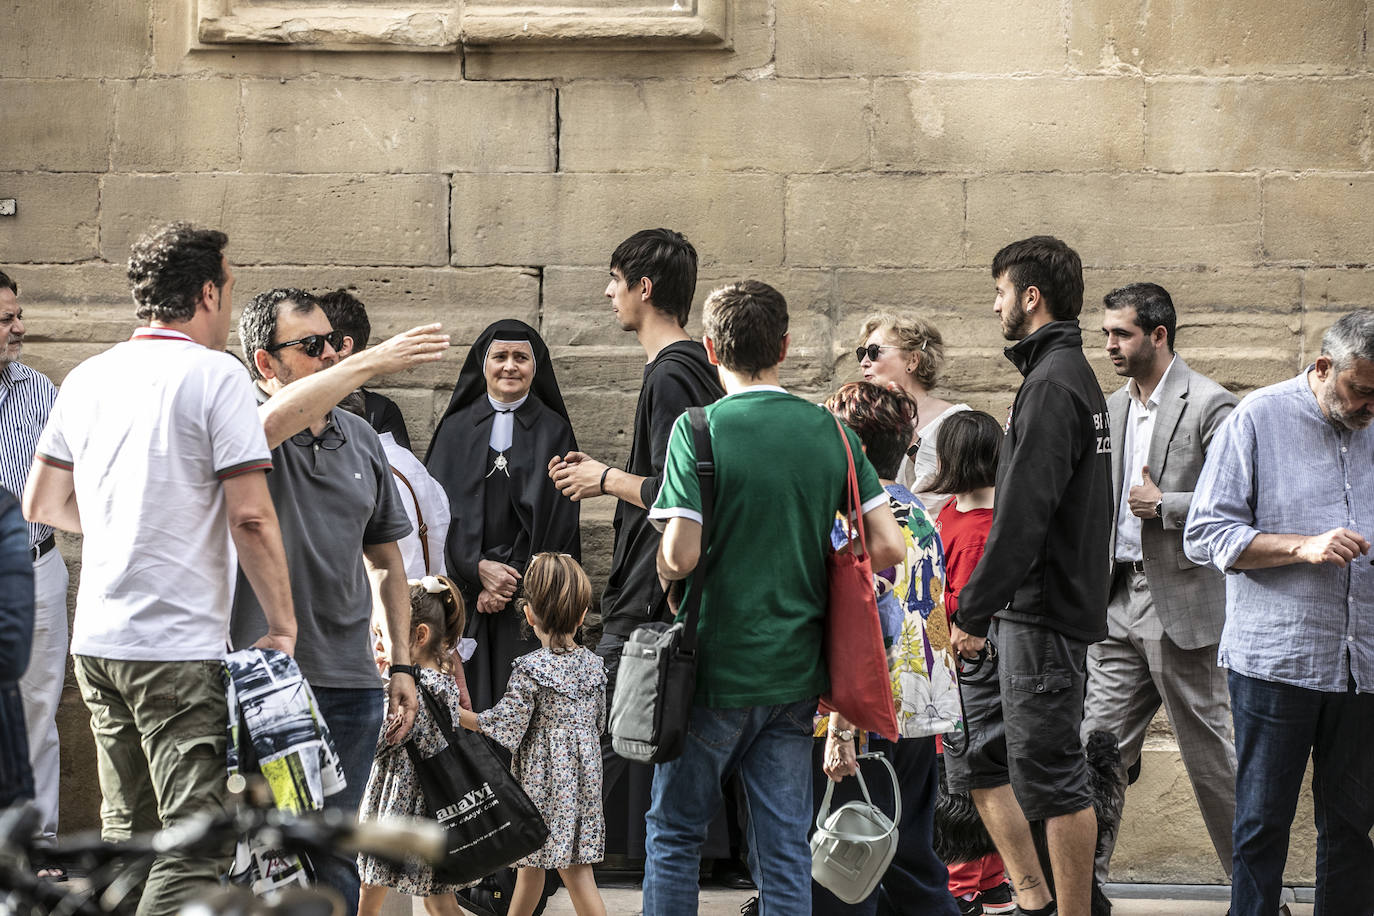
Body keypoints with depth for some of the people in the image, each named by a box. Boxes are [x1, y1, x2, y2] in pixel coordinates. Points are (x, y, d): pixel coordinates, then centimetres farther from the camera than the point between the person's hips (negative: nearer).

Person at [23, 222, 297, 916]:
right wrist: (282, 624, -5)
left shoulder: (87, 377, 11)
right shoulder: (215, 374, -8)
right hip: (179, 648, -7)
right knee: (199, 843, -6)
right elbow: (251, 518, -14)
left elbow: (42, 504, 18)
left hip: (95, 640, 7)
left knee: (127, 834, 15)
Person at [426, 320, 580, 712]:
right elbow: (442, 508, 3)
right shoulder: (457, 429, 10)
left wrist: (512, 580, -9)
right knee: (467, 698, -5)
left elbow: (554, 517, -1)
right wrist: (479, 568, -11)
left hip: (531, 589, -1)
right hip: (463, 587, 1)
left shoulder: (553, 431, 6)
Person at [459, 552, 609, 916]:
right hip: (584, 777, 6)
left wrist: (454, 714, -5)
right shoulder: (593, 665, 1)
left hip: (542, 783, -6)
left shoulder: (529, 669, -16)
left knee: (531, 866, 2)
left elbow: (501, 726, -15)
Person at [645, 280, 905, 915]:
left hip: (716, 666, -4)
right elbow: (889, 547, -2)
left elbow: (680, 556, -18)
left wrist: (663, 575, 4)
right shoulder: (829, 431, 3)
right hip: (797, 671, 4)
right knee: (786, 849, 6)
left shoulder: (699, 429, -11)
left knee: (674, 832, 11)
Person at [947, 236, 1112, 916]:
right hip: (1023, 615, 11)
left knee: (1050, 773, -5)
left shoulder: (1052, 385, -16)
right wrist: (983, 609, 19)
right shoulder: (1073, 376, 17)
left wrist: (973, 610, -19)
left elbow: (1022, 515, -22)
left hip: (1045, 618, -11)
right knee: (975, 746, 14)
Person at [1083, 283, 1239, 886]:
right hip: (1119, 603, 7)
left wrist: (1164, 505, -16)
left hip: (1181, 603, -7)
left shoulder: (1210, 406, -9)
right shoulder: (1112, 407, 14)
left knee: (1208, 752, 0)